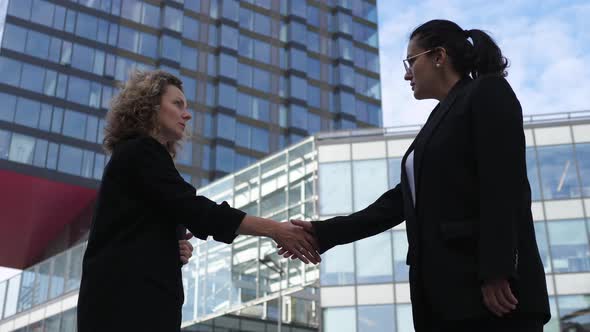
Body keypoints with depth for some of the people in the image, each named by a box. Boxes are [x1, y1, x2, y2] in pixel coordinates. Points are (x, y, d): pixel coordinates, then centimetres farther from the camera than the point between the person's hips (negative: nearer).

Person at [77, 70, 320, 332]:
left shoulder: (136, 156, 26)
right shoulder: (140, 151, -3)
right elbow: (193, 209, -15)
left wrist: (174, 249, 4)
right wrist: (274, 229, -14)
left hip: (132, 298, 10)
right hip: (129, 299, -10)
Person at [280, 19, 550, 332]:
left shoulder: (488, 93, 2)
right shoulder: (438, 122, 25)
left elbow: (505, 182, -11)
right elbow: (401, 201, 21)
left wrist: (496, 272, -20)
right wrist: (324, 233, 17)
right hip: (443, 292, 8)